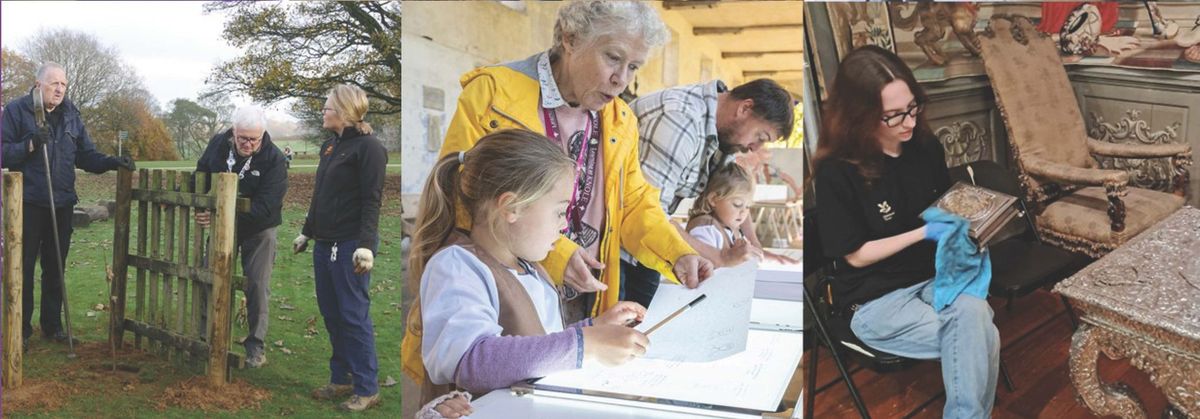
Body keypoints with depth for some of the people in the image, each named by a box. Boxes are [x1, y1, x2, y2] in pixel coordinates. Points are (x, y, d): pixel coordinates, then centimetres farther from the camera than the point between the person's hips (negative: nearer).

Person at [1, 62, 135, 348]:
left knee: (55, 268, 12)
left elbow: (86, 156, 10)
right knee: (23, 268, 2)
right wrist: (30, 144, -22)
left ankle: (52, 325, 23)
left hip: (61, 204, 4)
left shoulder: (71, 115, 10)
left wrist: (112, 162, -6)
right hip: (27, 203, -4)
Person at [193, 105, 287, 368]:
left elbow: (264, 206, -31)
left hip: (258, 230, -4)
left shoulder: (274, 159, -24)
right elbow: (200, 176, 7)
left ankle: (255, 345, 13)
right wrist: (203, 209, -7)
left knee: (257, 286, 0)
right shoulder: (218, 144, -12)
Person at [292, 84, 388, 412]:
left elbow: (372, 200, -17)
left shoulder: (368, 147, -11)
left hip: (350, 246, -9)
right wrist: (306, 232, 25)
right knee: (330, 314, 14)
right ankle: (340, 379, 27)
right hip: (324, 244, 9)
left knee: (354, 316, -3)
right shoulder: (330, 146, 15)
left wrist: (366, 245, -24)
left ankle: (367, 389, 7)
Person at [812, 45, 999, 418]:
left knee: (973, 311, -29)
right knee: (982, 338, -25)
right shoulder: (837, 171, -18)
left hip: (934, 276, 5)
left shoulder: (925, 146, -1)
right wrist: (924, 233, -18)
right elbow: (857, 255, -12)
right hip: (874, 298, -5)